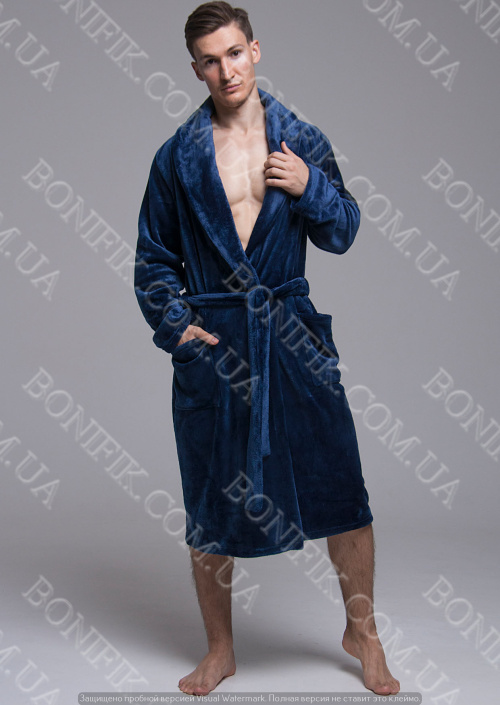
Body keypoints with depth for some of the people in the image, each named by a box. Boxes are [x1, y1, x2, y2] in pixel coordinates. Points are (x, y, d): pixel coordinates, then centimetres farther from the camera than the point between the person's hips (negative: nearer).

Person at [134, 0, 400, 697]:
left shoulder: (303, 142, 4)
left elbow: (342, 235, 6)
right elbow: (153, 258, 9)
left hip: (293, 334, 0)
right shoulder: (178, 157, 3)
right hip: (212, 345, 0)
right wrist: (174, 326, -3)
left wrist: (311, 188, -11)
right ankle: (220, 650, 29)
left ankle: (362, 631, 26)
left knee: (344, 493, 1)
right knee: (211, 512, 8)